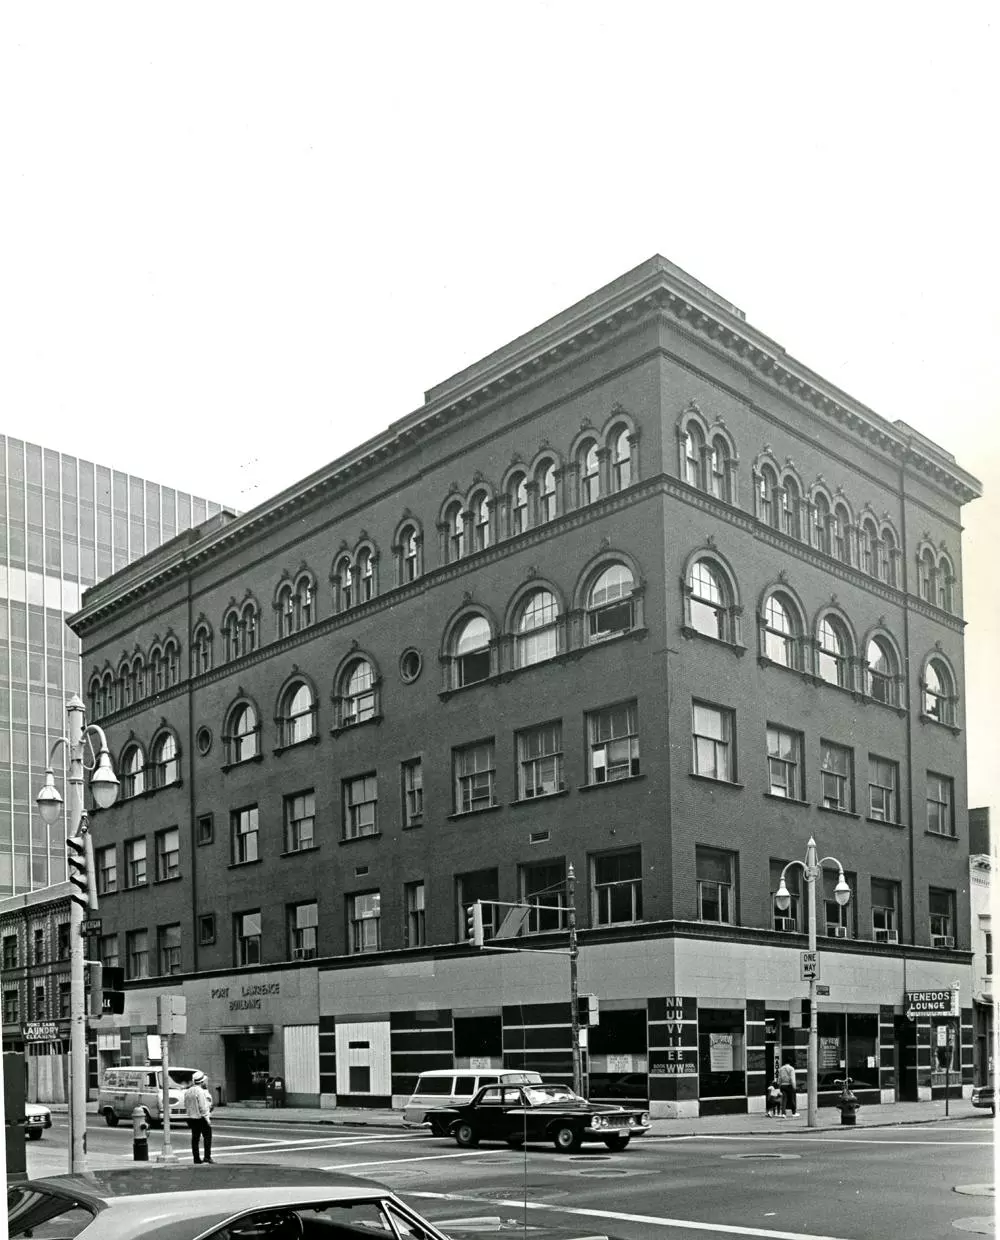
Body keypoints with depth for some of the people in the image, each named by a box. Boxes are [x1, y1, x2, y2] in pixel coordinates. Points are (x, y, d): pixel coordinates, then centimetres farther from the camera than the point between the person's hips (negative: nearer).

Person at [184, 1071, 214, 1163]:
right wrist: (207, 1118, -15)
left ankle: (196, 1158, 11)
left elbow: (186, 1106, 14)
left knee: (195, 1138, 10)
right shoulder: (200, 1091, -16)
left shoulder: (187, 1091, 9)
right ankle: (207, 1157, -3)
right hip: (201, 1118, -7)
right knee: (207, 1137, 2)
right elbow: (202, 1107, -18)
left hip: (191, 1118, 7)